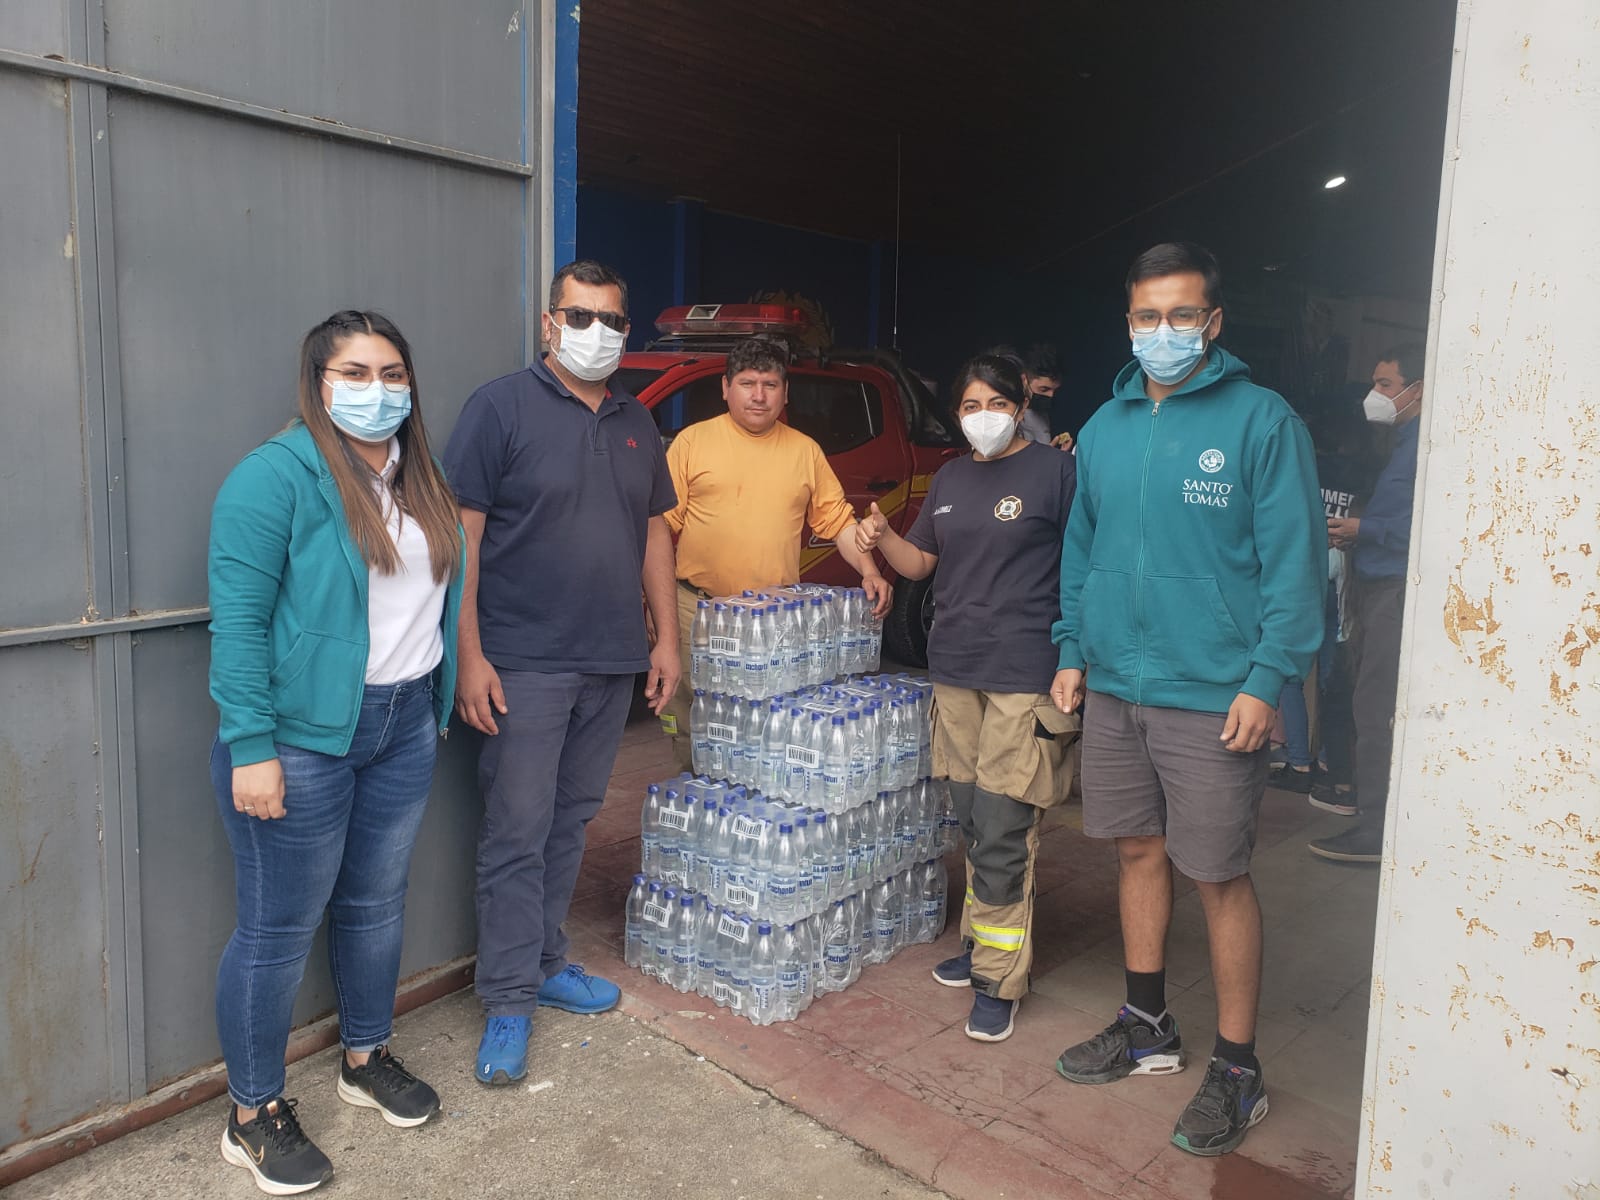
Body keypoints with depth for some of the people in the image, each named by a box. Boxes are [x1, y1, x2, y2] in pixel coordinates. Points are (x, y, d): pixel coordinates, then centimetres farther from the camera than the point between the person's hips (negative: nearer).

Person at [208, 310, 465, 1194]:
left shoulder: (420, 479, 9)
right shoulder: (276, 476, -13)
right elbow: (237, 620, -17)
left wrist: (438, 703, 12)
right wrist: (250, 747, -20)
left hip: (404, 727, 7)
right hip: (303, 735, -7)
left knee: (376, 902, 19)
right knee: (280, 926, 6)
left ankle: (365, 1058, 39)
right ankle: (252, 1115, 24)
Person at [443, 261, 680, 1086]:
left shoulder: (635, 422, 13)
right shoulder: (502, 408, -6)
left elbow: (654, 531, 17)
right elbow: (461, 535, -11)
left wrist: (666, 638, 11)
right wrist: (469, 656, -16)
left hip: (612, 664, 6)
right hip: (526, 666, -6)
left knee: (569, 824, 16)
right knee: (517, 835, 0)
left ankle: (545, 963, 31)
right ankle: (508, 1003, 12)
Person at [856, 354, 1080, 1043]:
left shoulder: (1055, 471, -3)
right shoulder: (950, 480, 15)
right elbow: (921, 562, 20)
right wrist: (882, 539, -1)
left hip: (1025, 675, -6)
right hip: (954, 668, 6)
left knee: (1002, 832, -6)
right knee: (973, 822, 14)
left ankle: (998, 978, 6)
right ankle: (979, 940, 30)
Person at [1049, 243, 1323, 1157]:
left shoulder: (1262, 420, -7)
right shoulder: (1105, 427, 11)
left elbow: (1295, 561, -10)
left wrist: (1268, 678, -16)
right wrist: (1073, 652, 11)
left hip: (1214, 698, -5)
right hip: (1114, 689, 6)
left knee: (1220, 878, 2)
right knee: (1139, 852, 16)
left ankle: (1238, 1071, 20)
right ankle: (1147, 1027, 33)